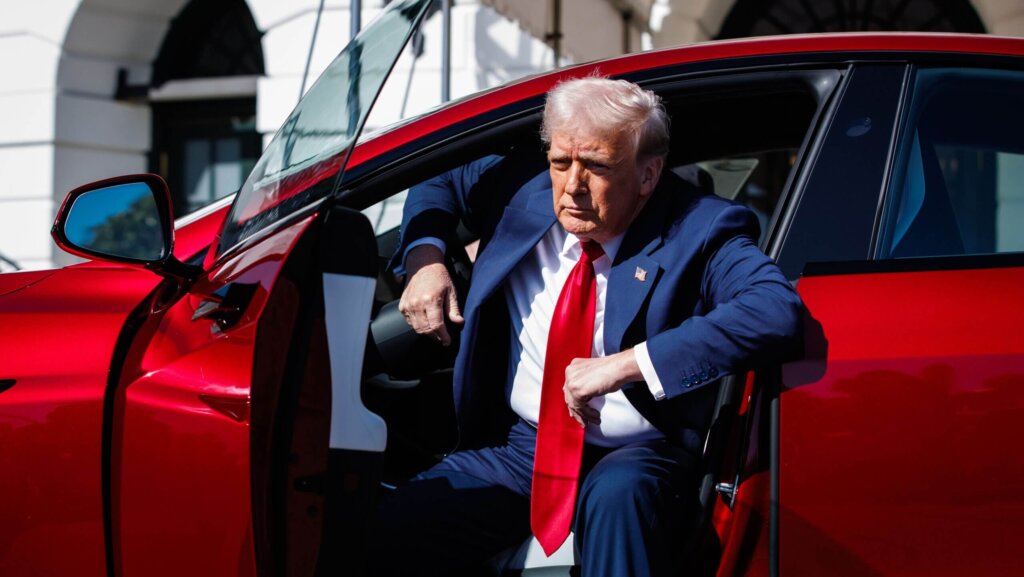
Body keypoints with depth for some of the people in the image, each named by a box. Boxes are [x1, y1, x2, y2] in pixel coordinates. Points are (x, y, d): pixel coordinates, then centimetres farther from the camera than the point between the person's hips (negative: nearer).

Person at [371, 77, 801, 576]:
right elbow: (438, 180, 24)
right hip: (521, 446, 4)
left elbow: (778, 310, -29)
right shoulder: (522, 193, 4)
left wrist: (626, 363, -32)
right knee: (391, 528, -18)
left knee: (617, 494, -39)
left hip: (633, 460, -4)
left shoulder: (698, 231, -11)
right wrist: (425, 258, 1)